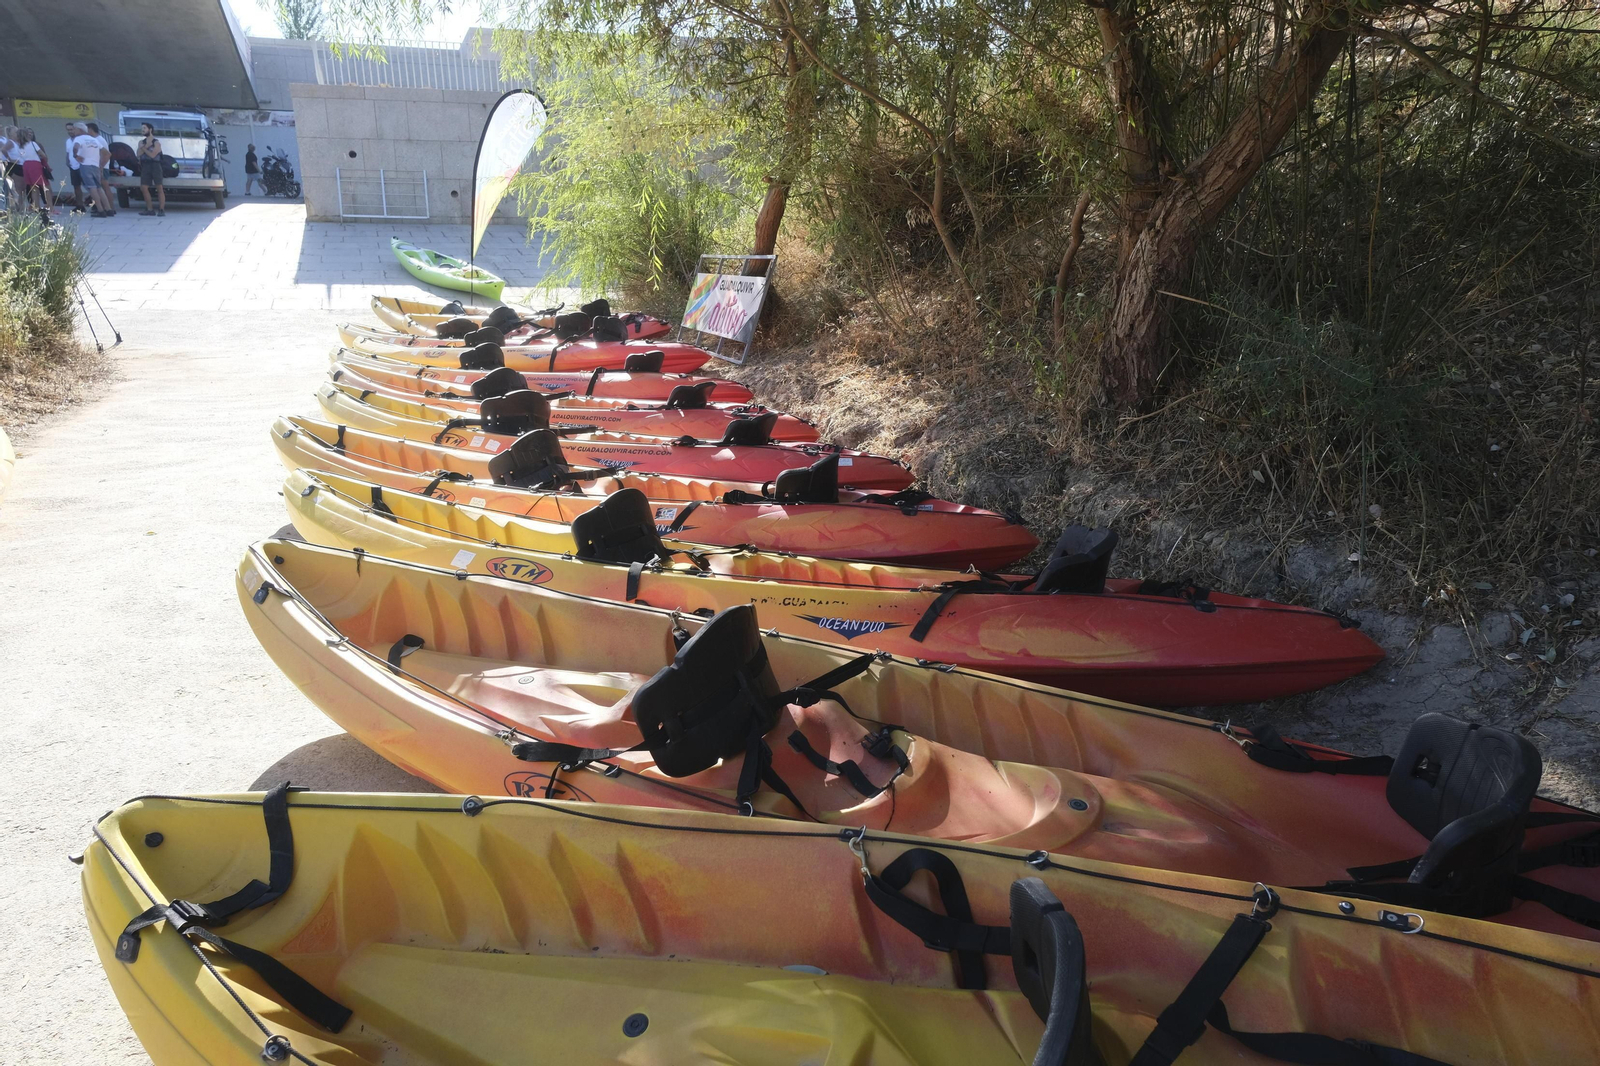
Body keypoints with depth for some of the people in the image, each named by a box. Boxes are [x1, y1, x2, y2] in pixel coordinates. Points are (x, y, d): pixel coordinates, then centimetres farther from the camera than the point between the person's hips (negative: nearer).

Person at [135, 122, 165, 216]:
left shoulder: (156, 143, -1)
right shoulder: (141, 142, 15)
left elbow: (152, 155, -13)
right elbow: (138, 154, 0)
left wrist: (144, 148, -3)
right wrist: (146, 146, -8)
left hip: (155, 166, -6)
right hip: (145, 167, 6)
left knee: (160, 188, -9)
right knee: (143, 188, -1)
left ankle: (162, 210, -10)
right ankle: (149, 209, 5)